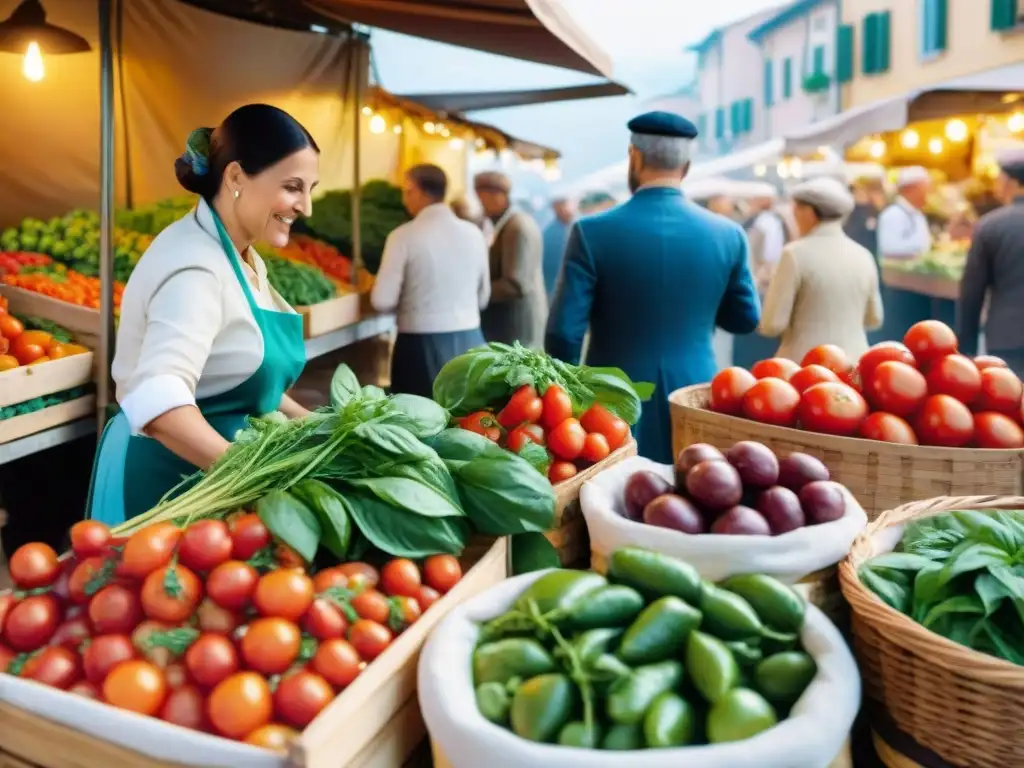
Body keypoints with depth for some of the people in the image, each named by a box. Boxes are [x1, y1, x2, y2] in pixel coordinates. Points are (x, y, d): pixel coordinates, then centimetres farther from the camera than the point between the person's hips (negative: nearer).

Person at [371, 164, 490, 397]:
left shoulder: (404, 236, -9)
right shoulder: (473, 233, 4)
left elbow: (382, 301, -9)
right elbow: (483, 297, 11)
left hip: (421, 344, -4)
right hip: (469, 342, 4)